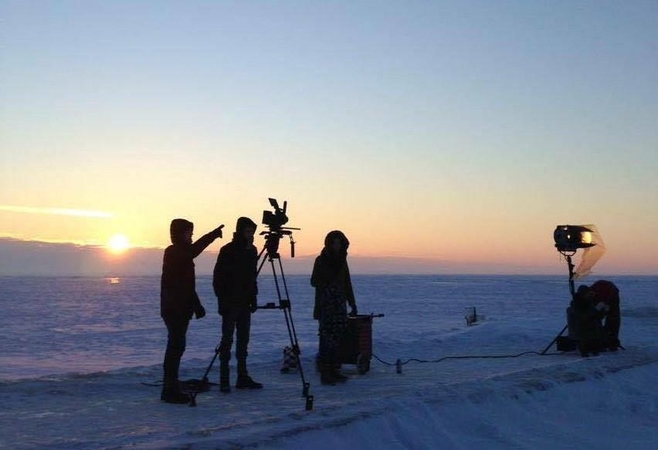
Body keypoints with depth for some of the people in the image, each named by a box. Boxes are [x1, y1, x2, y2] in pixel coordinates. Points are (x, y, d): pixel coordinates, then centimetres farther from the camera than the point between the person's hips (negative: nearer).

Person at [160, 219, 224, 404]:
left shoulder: (181, 254, 18)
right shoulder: (173, 253, -11)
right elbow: (193, 250, -33)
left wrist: (196, 306, 17)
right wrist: (214, 234, -32)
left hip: (181, 310, 10)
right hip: (174, 309, -10)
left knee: (177, 346, 11)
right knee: (176, 346, -10)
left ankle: (171, 389, 17)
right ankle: (170, 390, -8)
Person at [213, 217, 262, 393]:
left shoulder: (251, 250, 9)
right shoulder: (227, 251, -9)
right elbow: (218, 277, -9)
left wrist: (253, 298, 10)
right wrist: (223, 300, -14)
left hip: (245, 302, 6)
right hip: (230, 303, -6)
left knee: (243, 339, 7)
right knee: (227, 339, -5)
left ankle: (243, 377, 11)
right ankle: (224, 380, -3)